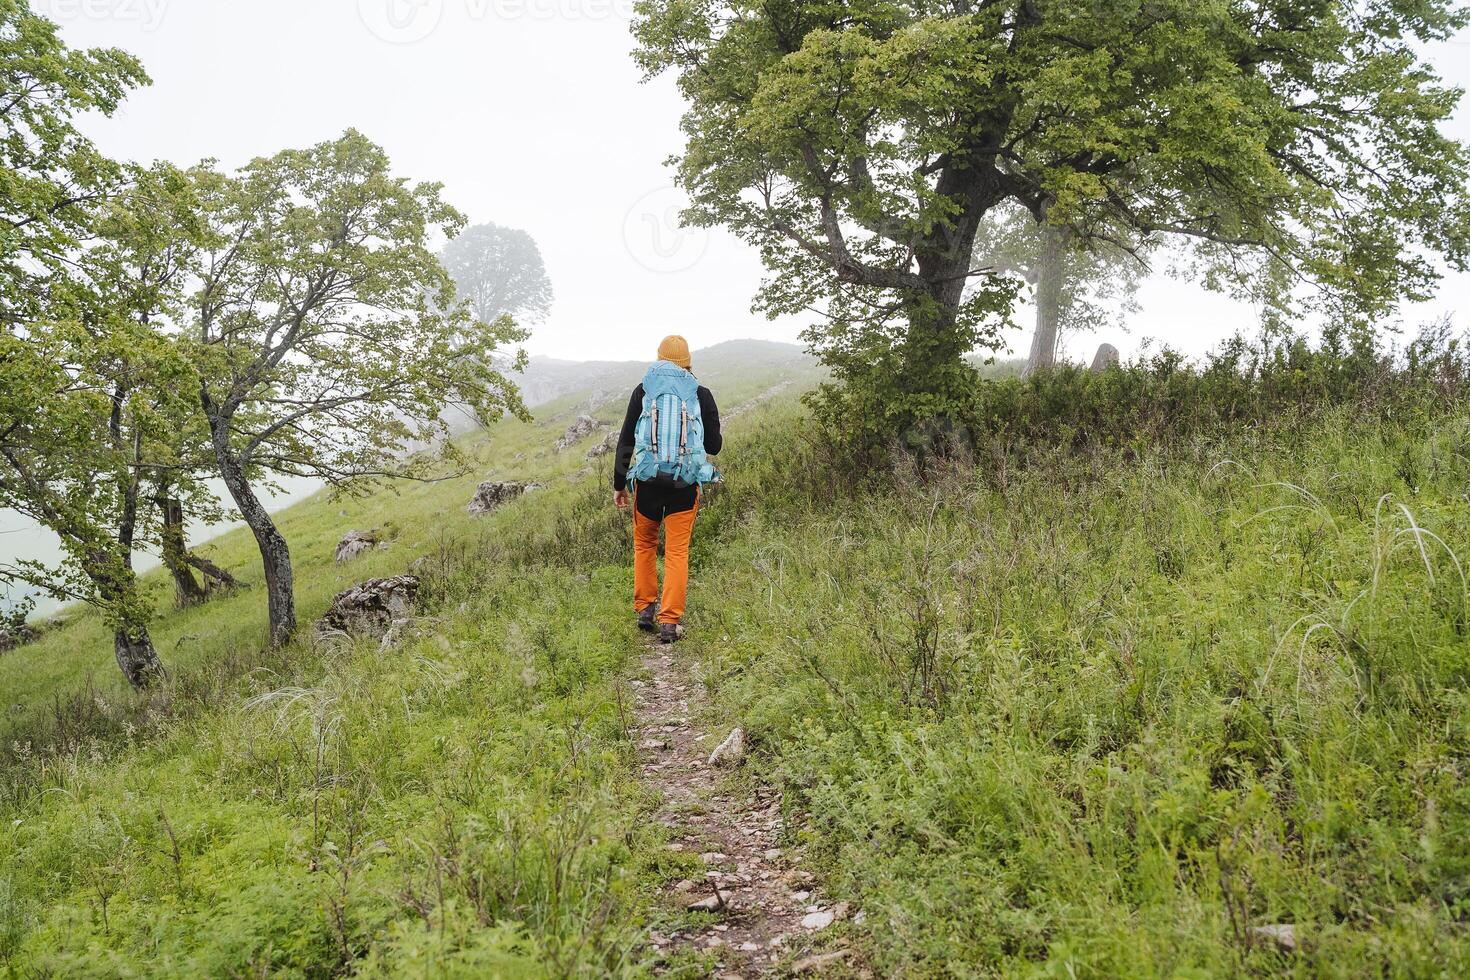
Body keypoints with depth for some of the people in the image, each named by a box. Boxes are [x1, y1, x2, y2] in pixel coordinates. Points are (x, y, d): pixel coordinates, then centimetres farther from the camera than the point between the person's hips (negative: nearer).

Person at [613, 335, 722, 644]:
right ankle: (670, 621, 0)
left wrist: (619, 484, 9)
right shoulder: (702, 395, 4)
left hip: (647, 480, 1)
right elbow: (714, 446, 8)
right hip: (686, 483, 0)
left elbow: (625, 441, 3)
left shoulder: (643, 391, 4)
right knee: (677, 551, 4)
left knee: (644, 544, 20)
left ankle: (645, 608, 19)